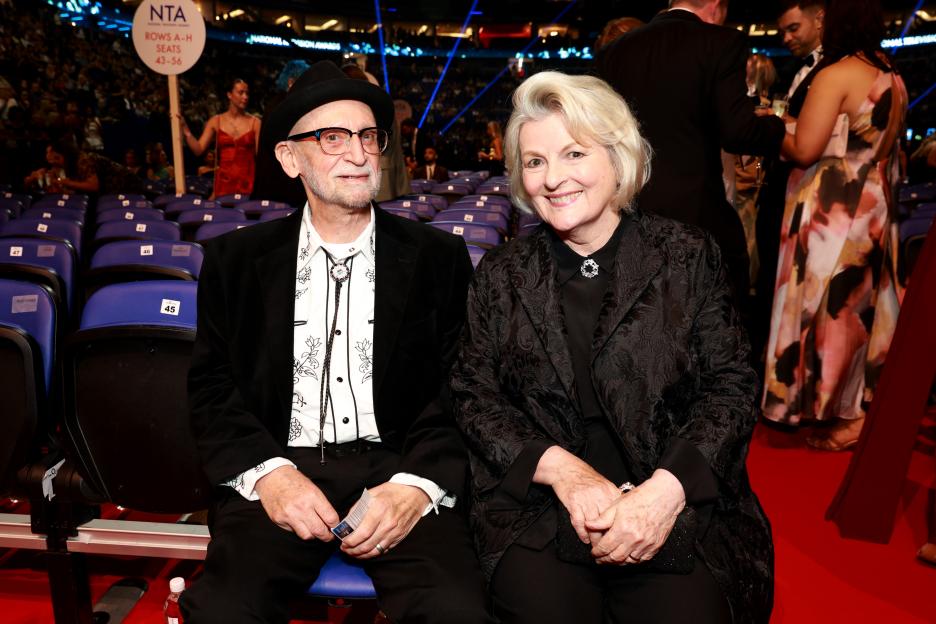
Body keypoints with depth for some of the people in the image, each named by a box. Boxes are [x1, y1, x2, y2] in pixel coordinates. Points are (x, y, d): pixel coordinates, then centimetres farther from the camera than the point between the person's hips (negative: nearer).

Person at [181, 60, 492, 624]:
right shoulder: (236, 259, 11)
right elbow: (212, 386, 7)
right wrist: (267, 471, -10)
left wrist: (417, 485, -14)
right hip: (279, 470, 1)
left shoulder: (439, 257, 7)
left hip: (398, 468, 0)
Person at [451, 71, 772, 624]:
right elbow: (475, 396, 4)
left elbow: (732, 385, 1)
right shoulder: (502, 275, 8)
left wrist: (667, 489, -14)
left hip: (677, 508, 0)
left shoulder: (689, 256, 4)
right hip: (537, 510, 1)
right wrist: (559, 467, -12)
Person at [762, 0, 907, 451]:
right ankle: (865, 404, 26)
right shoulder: (892, 79, 11)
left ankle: (847, 417, 9)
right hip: (874, 208, 8)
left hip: (833, 212, -8)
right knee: (860, 305, 15)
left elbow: (804, 150, -20)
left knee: (830, 305, 1)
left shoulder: (835, 75, -15)